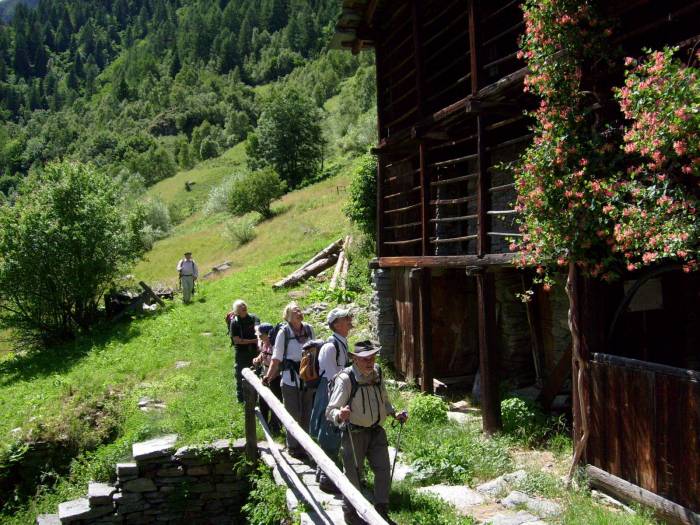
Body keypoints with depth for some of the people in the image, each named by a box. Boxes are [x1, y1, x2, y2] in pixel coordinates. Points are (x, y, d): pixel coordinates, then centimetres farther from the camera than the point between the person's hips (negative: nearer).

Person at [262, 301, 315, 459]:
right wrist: (269, 375, -17)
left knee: (307, 414, 12)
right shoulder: (284, 332, -9)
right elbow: (277, 358, -8)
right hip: (291, 379, -4)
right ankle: (293, 447, 14)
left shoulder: (309, 329, 3)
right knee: (293, 415, 1)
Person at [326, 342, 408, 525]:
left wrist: (394, 414, 5)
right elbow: (330, 411, -23)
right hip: (354, 433, -6)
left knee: (383, 470, 8)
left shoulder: (377, 373, 0)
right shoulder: (345, 379, -20)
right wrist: (340, 415, -44)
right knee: (353, 474, 4)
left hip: (376, 431, 6)